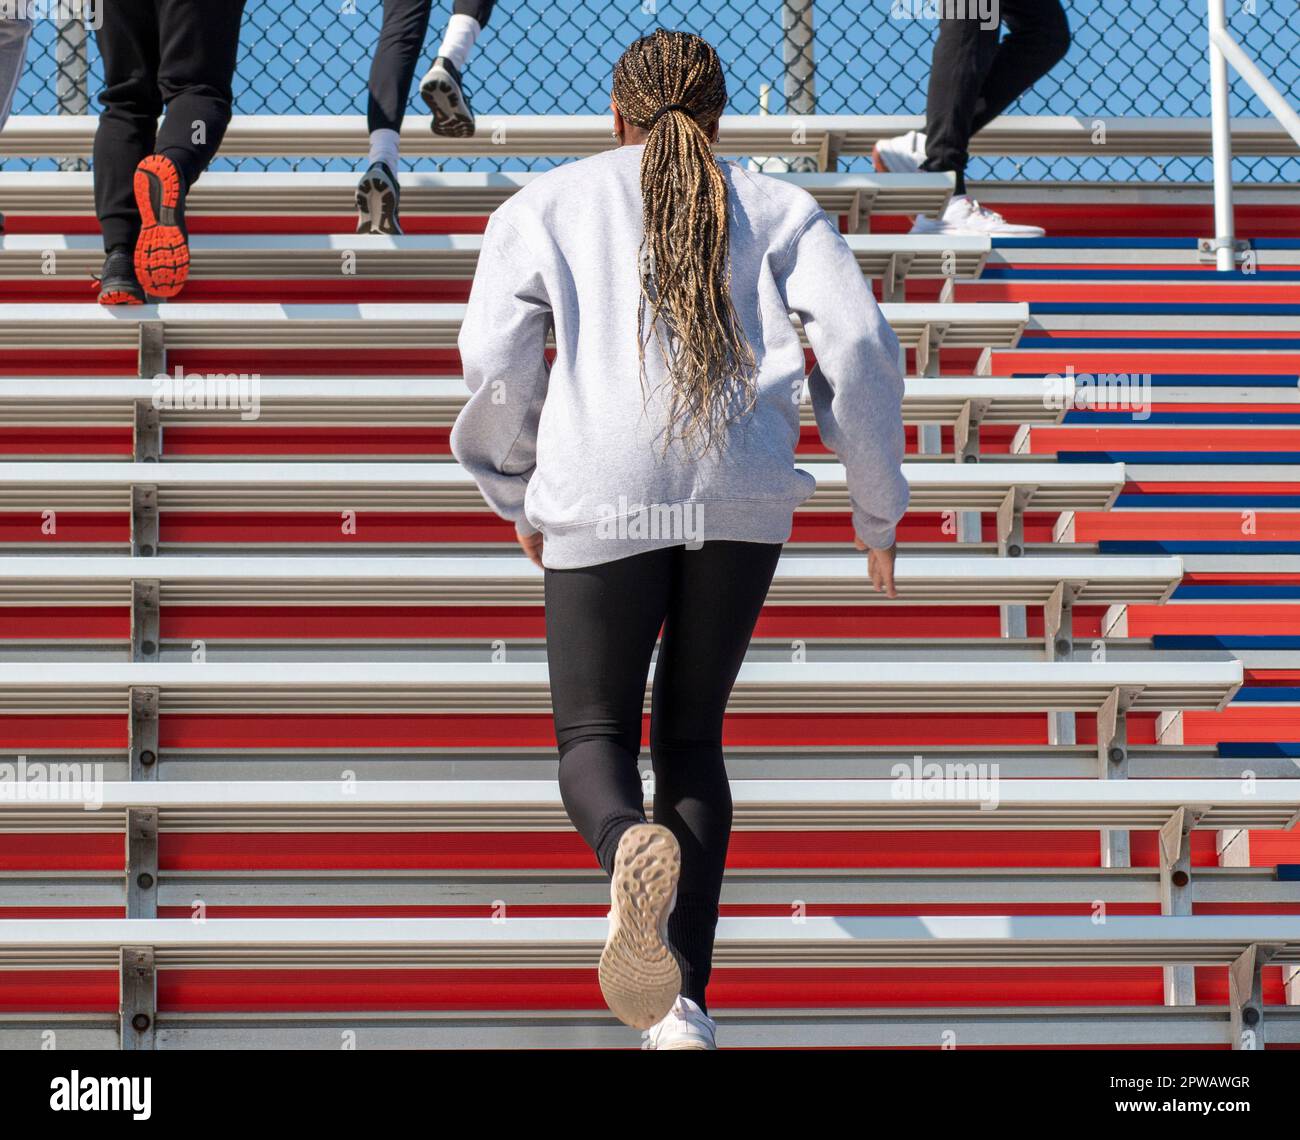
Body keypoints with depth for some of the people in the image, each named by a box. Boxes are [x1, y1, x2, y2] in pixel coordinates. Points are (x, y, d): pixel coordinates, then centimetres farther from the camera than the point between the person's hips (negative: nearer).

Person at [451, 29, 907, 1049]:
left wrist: (519, 496, 20)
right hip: (744, 495, 2)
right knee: (691, 736, 16)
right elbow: (858, 342, 4)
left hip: (605, 495, -2)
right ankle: (685, 1006, 4)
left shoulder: (545, 206, 16)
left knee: (595, 738, 10)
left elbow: (495, 361, 5)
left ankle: (631, 848, -28)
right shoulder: (777, 208, 18)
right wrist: (877, 505, 12)